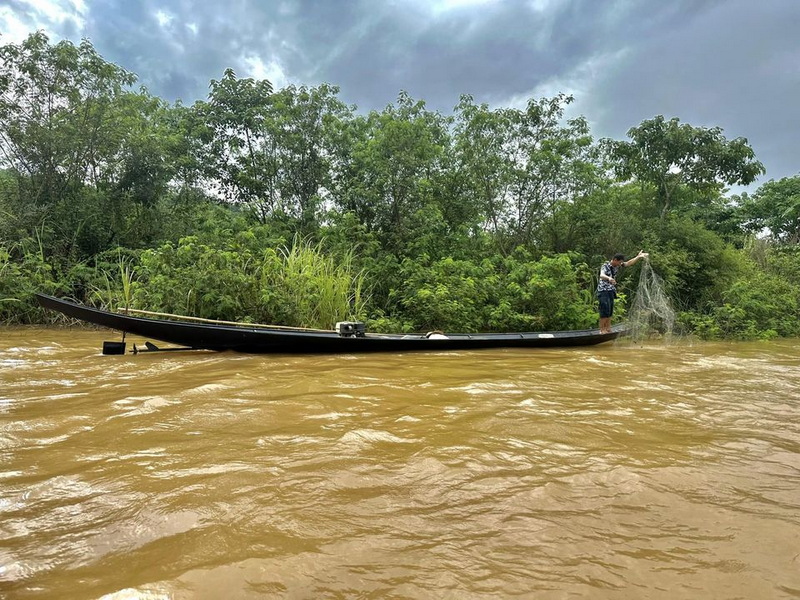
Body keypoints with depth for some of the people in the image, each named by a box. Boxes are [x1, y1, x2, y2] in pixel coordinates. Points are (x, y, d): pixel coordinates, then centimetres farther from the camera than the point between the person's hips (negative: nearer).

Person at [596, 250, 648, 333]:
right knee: (605, 309, -14)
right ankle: (602, 329, -11)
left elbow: (628, 263, 12)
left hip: (611, 290, 8)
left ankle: (608, 329, 12)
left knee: (610, 311, 7)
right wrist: (609, 278, -62)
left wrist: (638, 257, 5)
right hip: (603, 290, -8)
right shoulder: (605, 266, -20)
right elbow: (602, 275, -41)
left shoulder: (617, 266, 3)